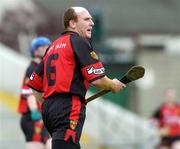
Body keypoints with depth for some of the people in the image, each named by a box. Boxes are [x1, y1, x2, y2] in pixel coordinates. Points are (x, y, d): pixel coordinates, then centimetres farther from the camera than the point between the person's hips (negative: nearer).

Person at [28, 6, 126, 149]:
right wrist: (113, 85, 7)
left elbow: (35, 82, 22)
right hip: (68, 110, -9)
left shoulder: (53, 46, 21)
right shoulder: (80, 42, -4)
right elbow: (96, 78, -12)